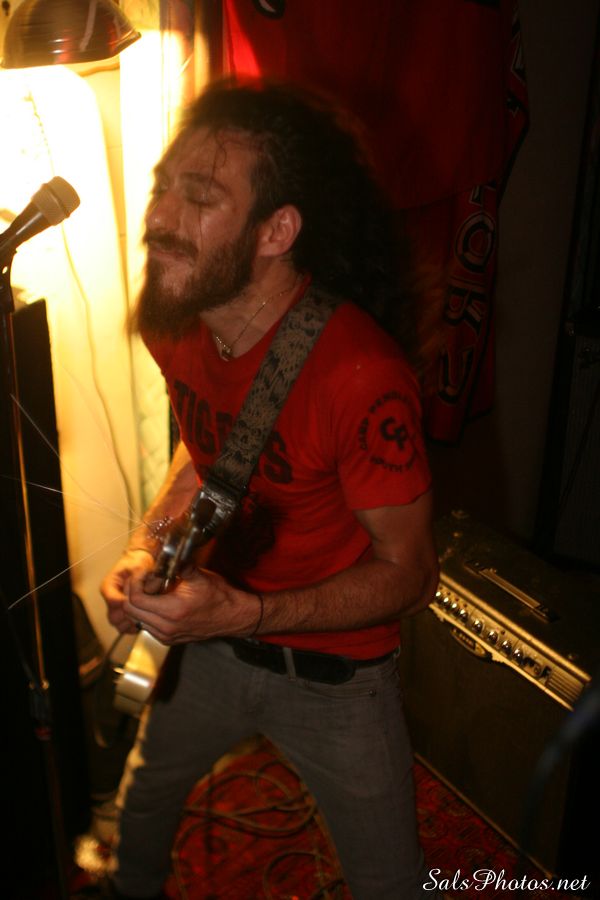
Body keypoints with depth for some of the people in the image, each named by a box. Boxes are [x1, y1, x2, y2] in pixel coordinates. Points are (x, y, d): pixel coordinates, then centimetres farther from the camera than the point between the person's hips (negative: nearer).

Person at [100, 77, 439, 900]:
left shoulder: (360, 375, -33)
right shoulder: (175, 324, -11)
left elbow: (409, 570, -22)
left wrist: (248, 613, -32)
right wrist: (146, 546, -7)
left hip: (332, 674, -5)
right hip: (211, 637, 6)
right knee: (144, 796, 31)